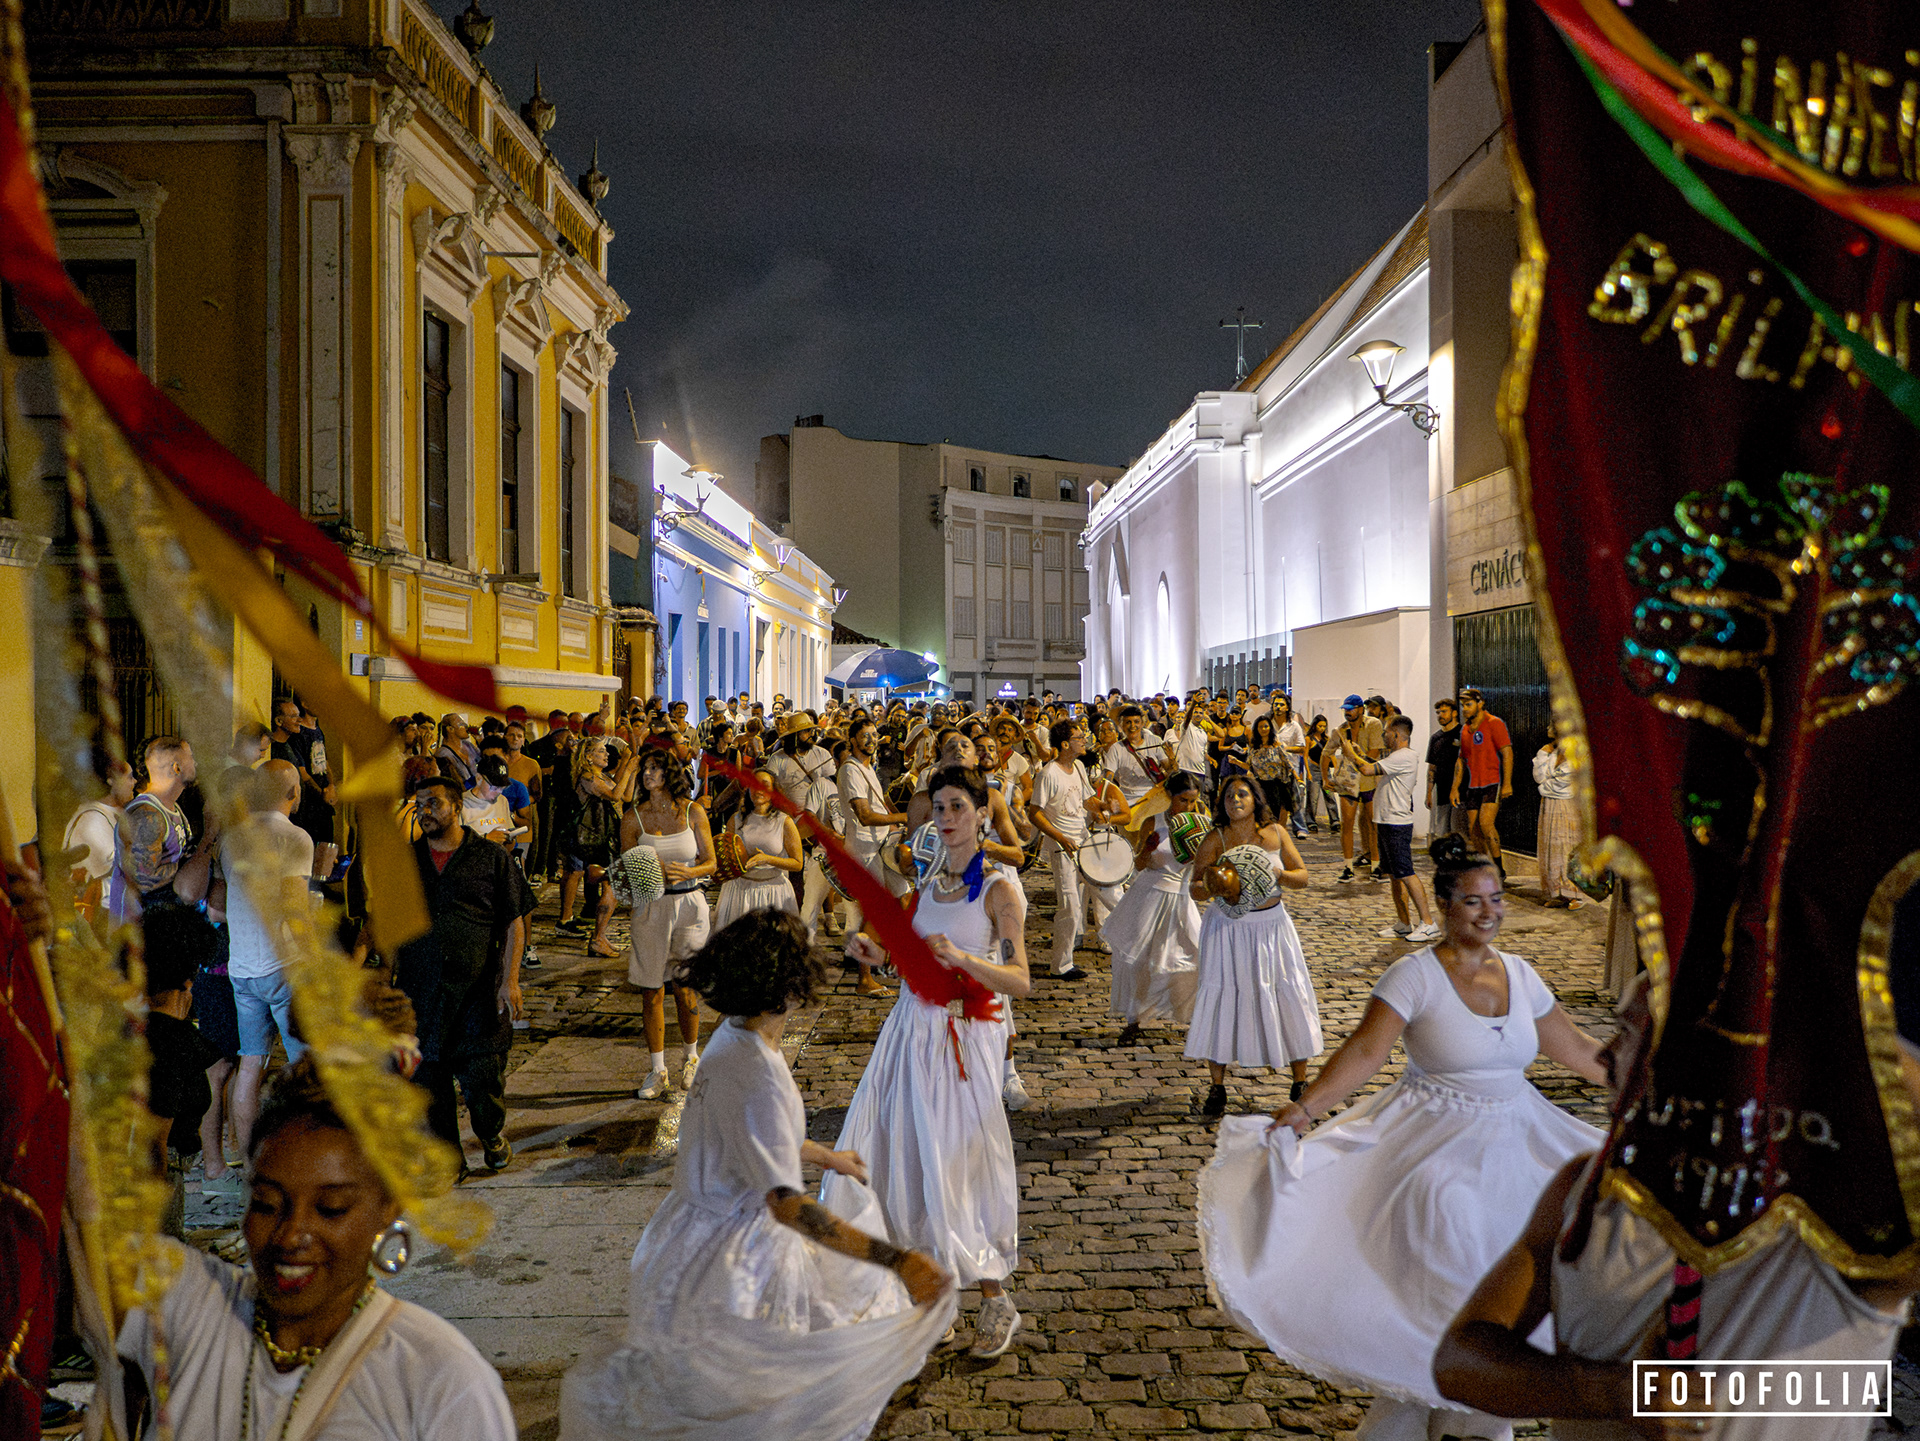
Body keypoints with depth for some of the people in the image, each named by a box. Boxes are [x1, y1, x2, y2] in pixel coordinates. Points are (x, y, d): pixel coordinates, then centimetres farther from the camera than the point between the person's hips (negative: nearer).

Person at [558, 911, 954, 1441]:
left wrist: (828, 1157, 33)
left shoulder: (733, 1037, 0)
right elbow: (786, 1204, -36)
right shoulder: (759, 1078, -30)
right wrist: (895, 1259, -41)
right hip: (738, 1263, -9)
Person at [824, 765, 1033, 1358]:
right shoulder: (930, 880, 8)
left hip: (963, 1037, -7)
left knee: (961, 1159, -2)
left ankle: (995, 1299, 13)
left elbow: (1020, 981, -20)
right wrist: (878, 951, -1)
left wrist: (961, 957, -34)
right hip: (911, 1026, 7)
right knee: (891, 1145, 11)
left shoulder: (998, 889, -11)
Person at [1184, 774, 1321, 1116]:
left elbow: (1302, 876, 3)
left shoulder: (1275, 833, -1)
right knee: (1221, 997, -2)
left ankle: (1300, 1082, 18)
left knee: (1289, 997, 2)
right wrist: (1209, 888, -26)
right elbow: (1194, 889, -4)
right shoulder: (1214, 841, -7)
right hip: (1228, 927, -2)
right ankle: (1217, 1087, 11)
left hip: (1272, 925, 2)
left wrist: (1279, 874, -17)